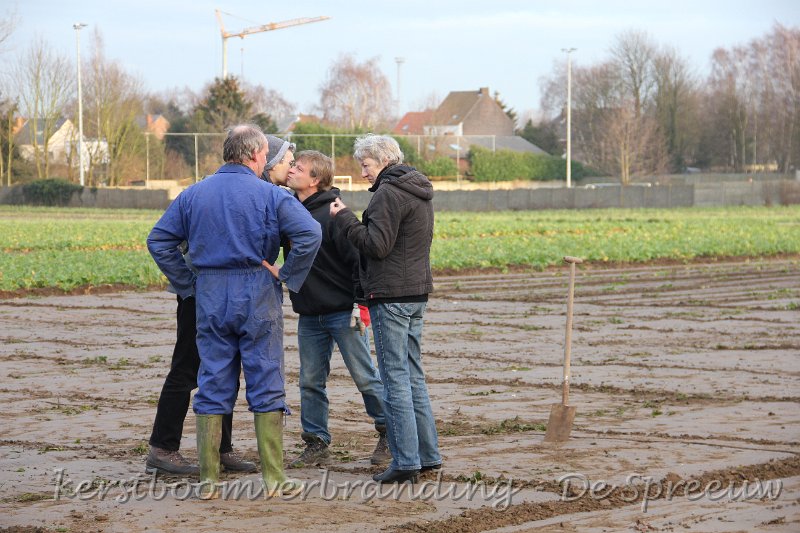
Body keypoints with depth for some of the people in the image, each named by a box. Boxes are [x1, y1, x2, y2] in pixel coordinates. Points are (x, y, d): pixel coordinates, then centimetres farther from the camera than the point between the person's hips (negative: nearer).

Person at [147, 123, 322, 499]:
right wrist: (287, 275, -8)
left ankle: (208, 479, 8)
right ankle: (274, 478, 4)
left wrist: (187, 282, 9)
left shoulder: (193, 194, 7)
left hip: (209, 298, 3)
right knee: (267, 387, 3)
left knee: (212, 386, 8)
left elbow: (158, 240, 8)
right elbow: (310, 234, -18)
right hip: (257, 297, -3)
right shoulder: (270, 195, -6)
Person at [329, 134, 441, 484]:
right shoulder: (419, 193, 17)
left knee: (395, 378, -7)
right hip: (416, 292, 10)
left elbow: (376, 245, -18)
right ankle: (428, 455, 16)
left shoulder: (388, 194, -13)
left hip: (391, 295, -10)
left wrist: (344, 217, -9)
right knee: (413, 376, 14)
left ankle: (405, 462, -6)